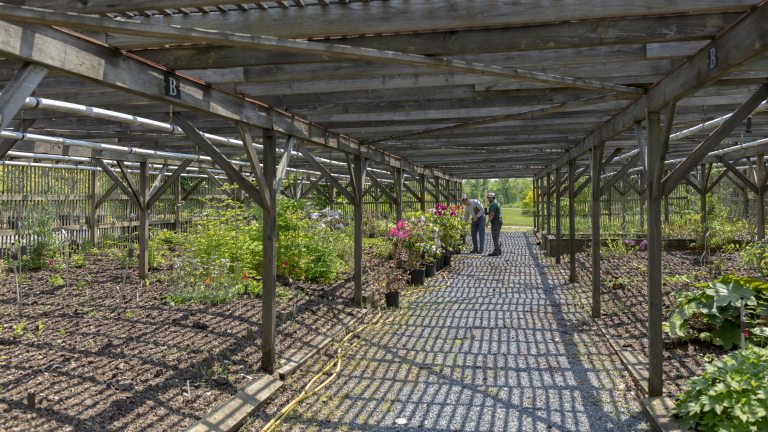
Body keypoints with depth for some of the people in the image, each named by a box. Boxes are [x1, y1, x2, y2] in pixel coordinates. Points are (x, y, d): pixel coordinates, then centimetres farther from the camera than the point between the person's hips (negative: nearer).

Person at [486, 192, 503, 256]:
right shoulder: (496, 203, 17)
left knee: (495, 237, -9)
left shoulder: (493, 205, -17)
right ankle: (499, 251, 14)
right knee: (498, 237, 12)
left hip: (495, 223, -11)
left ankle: (496, 252, -10)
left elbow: (492, 214, -24)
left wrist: (488, 222, -22)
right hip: (498, 222, 11)